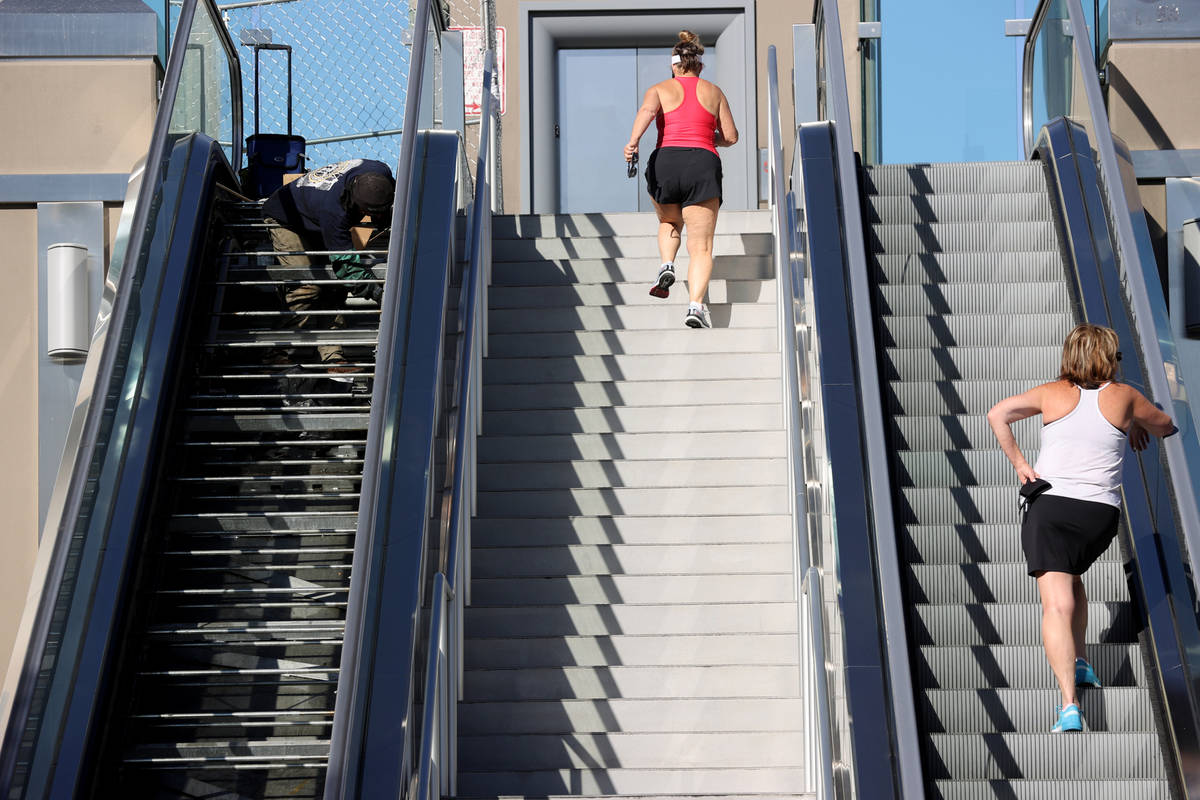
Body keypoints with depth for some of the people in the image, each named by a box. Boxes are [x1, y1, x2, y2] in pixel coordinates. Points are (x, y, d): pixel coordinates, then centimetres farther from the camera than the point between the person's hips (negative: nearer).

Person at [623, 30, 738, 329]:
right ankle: (696, 304, -21)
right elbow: (731, 137, 16)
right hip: (704, 164, -1)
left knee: (669, 223, 30)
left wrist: (633, 141, -25)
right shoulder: (714, 92, 17)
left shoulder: (660, 89, 13)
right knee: (701, 245, -3)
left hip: (665, 162, 1)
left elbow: (647, 110, -10)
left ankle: (667, 264, 3)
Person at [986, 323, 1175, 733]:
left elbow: (997, 414, 2)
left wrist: (1018, 462, 7)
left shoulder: (1053, 393, 7)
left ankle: (1069, 705, -24)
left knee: (1057, 604, -11)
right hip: (1101, 513, 2)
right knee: (1071, 574, 32)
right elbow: (1165, 426, 24)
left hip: (1049, 506, -2)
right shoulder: (1124, 397, 8)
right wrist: (1137, 425, 43)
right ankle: (1079, 663, 34)